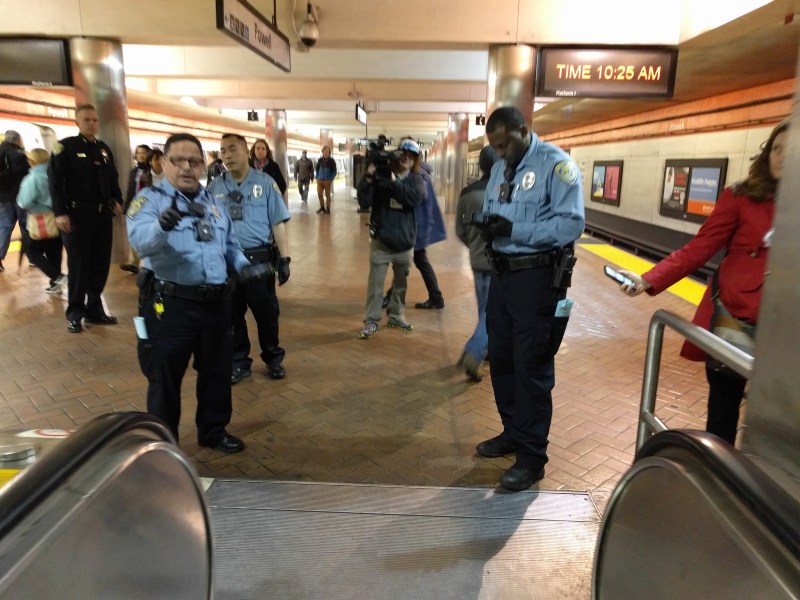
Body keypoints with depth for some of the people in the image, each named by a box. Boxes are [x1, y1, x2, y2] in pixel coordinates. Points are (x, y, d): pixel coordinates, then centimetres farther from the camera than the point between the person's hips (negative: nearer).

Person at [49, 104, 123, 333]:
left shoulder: (104, 148, 14)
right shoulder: (65, 147, -4)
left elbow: (113, 178, 22)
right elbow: (55, 181, -10)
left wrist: (117, 201, 8)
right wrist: (60, 212, -16)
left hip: (103, 214, 6)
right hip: (77, 214, -5)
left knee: (101, 263, 8)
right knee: (78, 265, -1)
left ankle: (95, 309, 19)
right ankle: (75, 313, 10)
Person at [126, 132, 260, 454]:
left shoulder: (213, 202, 13)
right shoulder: (150, 199, -6)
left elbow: (230, 245, 23)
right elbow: (141, 240, -26)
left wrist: (243, 265, 2)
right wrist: (162, 225, -48)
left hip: (216, 302, 6)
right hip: (170, 304, -6)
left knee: (217, 371, 17)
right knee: (165, 377, 7)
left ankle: (213, 430, 36)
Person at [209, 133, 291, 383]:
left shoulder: (265, 182, -2)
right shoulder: (215, 187, 4)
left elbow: (277, 223, -2)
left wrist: (284, 259, -4)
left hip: (259, 258, -2)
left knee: (266, 311, 10)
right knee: (232, 314, 12)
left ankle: (273, 358, 29)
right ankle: (239, 362, 29)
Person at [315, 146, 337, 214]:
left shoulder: (331, 161, -3)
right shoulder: (320, 160, 6)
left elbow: (334, 171, -2)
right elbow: (317, 169, 16)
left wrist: (331, 179, -9)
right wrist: (317, 177, 7)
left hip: (327, 181, -3)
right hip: (320, 180, 3)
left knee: (327, 195, 2)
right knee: (319, 194, 2)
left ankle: (328, 209, 9)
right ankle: (322, 207, 19)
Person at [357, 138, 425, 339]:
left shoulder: (416, 179, 2)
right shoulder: (381, 174, -4)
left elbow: (415, 199, -17)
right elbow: (363, 194, -15)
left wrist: (394, 182, -23)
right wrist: (369, 176, -32)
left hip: (405, 239, 3)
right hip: (381, 237, -3)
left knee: (401, 281, 16)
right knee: (375, 282, 0)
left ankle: (396, 315, 33)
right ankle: (371, 321, 10)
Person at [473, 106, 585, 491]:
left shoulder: (556, 163, -10)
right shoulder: (499, 169, 13)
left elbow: (571, 223, -20)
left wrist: (513, 229, -23)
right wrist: (487, 226, -9)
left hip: (539, 279, -8)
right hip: (503, 274, 8)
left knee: (532, 368, -1)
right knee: (501, 359, 16)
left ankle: (532, 457, 12)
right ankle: (513, 432, 35)